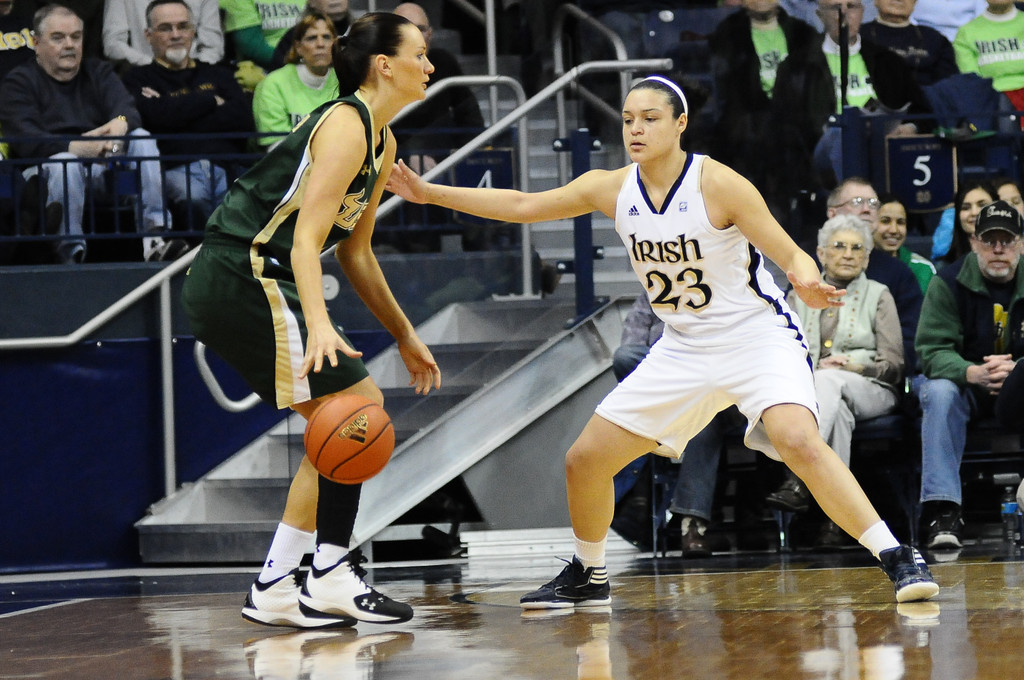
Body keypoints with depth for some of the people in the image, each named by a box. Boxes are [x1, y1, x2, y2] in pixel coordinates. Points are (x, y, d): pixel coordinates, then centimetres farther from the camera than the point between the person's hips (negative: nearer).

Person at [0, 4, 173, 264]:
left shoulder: (98, 72, 20)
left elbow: (127, 108, -1)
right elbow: (25, 141, -12)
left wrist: (120, 123, -28)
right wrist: (77, 146, -28)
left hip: (100, 165, 4)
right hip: (45, 170, -4)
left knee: (142, 139, -19)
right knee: (65, 163, -37)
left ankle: (156, 235, -29)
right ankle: (71, 252, -37)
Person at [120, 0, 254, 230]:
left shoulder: (217, 75, 31)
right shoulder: (137, 79, 22)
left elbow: (244, 120, 11)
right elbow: (155, 116, -2)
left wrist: (176, 111, 7)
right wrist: (212, 100, 12)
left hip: (224, 167, 2)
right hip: (175, 168, -2)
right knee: (193, 198, -40)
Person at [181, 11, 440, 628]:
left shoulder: (381, 143, 16)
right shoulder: (346, 126, -15)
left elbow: (355, 253, 23)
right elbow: (305, 238, -25)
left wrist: (405, 336, 24)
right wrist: (319, 324, -37)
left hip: (239, 287, 10)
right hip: (244, 281, -10)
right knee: (359, 403, -11)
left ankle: (275, 588, 12)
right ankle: (331, 575, -5)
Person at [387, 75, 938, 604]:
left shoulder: (717, 183, -18)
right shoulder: (613, 188, -2)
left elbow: (790, 254, -19)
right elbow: (522, 206, 7)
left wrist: (806, 282, -42)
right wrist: (431, 193, 3)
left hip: (757, 337, -6)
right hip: (684, 350, 6)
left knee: (799, 441, -32)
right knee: (584, 460, 5)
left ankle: (898, 561, -26)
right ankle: (587, 577, 29)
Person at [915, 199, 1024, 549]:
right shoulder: (948, 283, -5)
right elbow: (932, 350, -13)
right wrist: (972, 373, -33)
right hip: (962, 383, -1)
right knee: (939, 392, -35)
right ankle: (942, 508, -42)